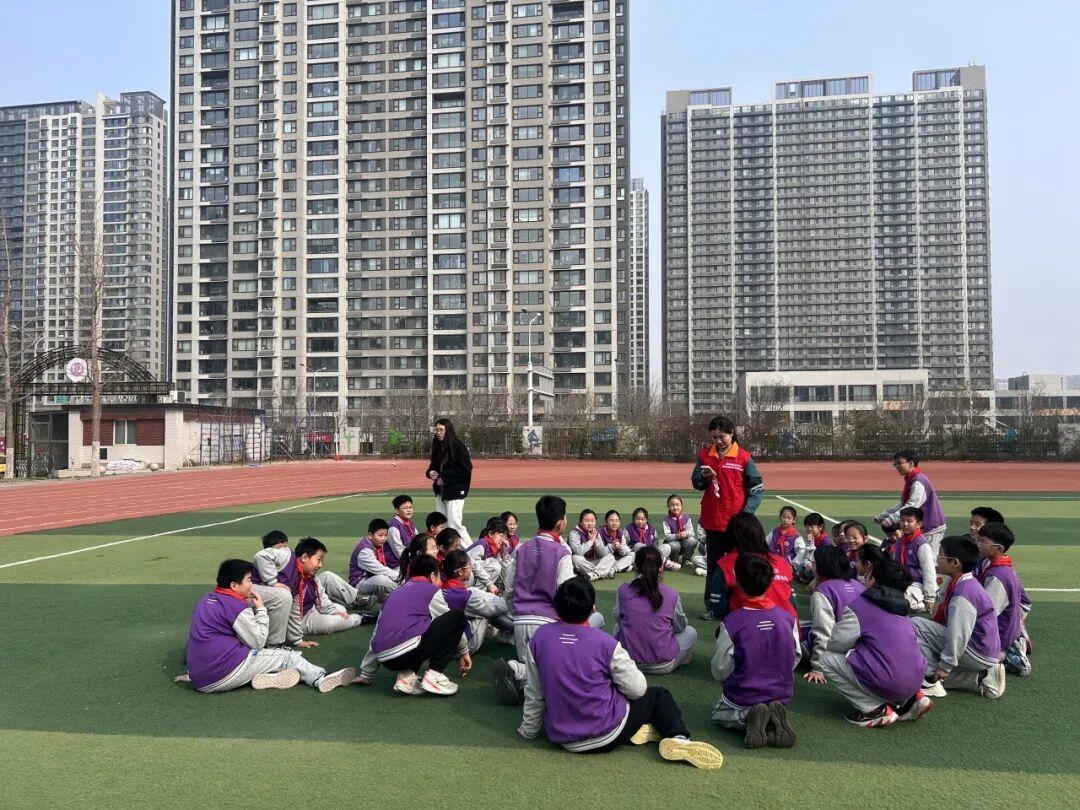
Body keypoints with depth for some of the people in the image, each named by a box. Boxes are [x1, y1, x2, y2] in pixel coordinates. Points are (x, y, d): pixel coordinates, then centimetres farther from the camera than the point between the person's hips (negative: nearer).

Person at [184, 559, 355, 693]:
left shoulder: (205, 600, 14)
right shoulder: (236, 606, -9)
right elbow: (258, 642, -4)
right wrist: (261, 609, 5)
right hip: (225, 674, -8)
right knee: (287, 656, 5)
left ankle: (266, 677, 3)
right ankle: (321, 679, 3)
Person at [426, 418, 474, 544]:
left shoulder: (458, 446, -13)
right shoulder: (437, 446, 10)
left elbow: (466, 469, -16)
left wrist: (445, 478, -16)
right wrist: (430, 472, -1)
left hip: (455, 491, -8)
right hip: (440, 490, 8)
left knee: (454, 524, -11)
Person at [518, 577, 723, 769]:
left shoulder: (539, 638, -7)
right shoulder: (605, 643, -16)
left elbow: (533, 693, 1)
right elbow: (637, 689, -7)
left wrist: (529, 729, 17)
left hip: (560, 736, 4)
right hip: (606, 736, -4)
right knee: (659, 694, 19)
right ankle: (679, 738, -4)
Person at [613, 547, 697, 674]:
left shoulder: (623, 590, -10)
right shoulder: (671, 595, -13)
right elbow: (680, 627, 4)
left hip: (627, 661, 0)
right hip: (662, 666, 0)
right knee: (691, 632, 25)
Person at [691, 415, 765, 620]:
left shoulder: (743, 457, -7)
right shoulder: (704, 455, 3)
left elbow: (758, 488, -6)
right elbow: (695, 483, 7)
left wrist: (746, 513, -15)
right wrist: (704, 478, -15)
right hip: (712, 521, 3)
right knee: (713, 566, 11)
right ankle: (712, 607, 20)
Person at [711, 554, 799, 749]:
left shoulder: (731, 623, -20)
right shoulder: (788, 618, -11)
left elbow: (720, 671, -12)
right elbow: (795, 658, 1)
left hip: (742, 697, -3)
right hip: (782, 694, 4)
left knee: (718, 714, 26)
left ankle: (747, 718, -6)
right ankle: (773, 717, 1)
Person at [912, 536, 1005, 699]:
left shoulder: (962, 594, -25)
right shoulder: (968, 584, 7)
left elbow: (958, 635, -26)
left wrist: (945, 665, -16)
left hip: (977, 654, -10)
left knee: (915, 626, -18)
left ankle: (931, 682, -11)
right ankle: (982, 677, 12)